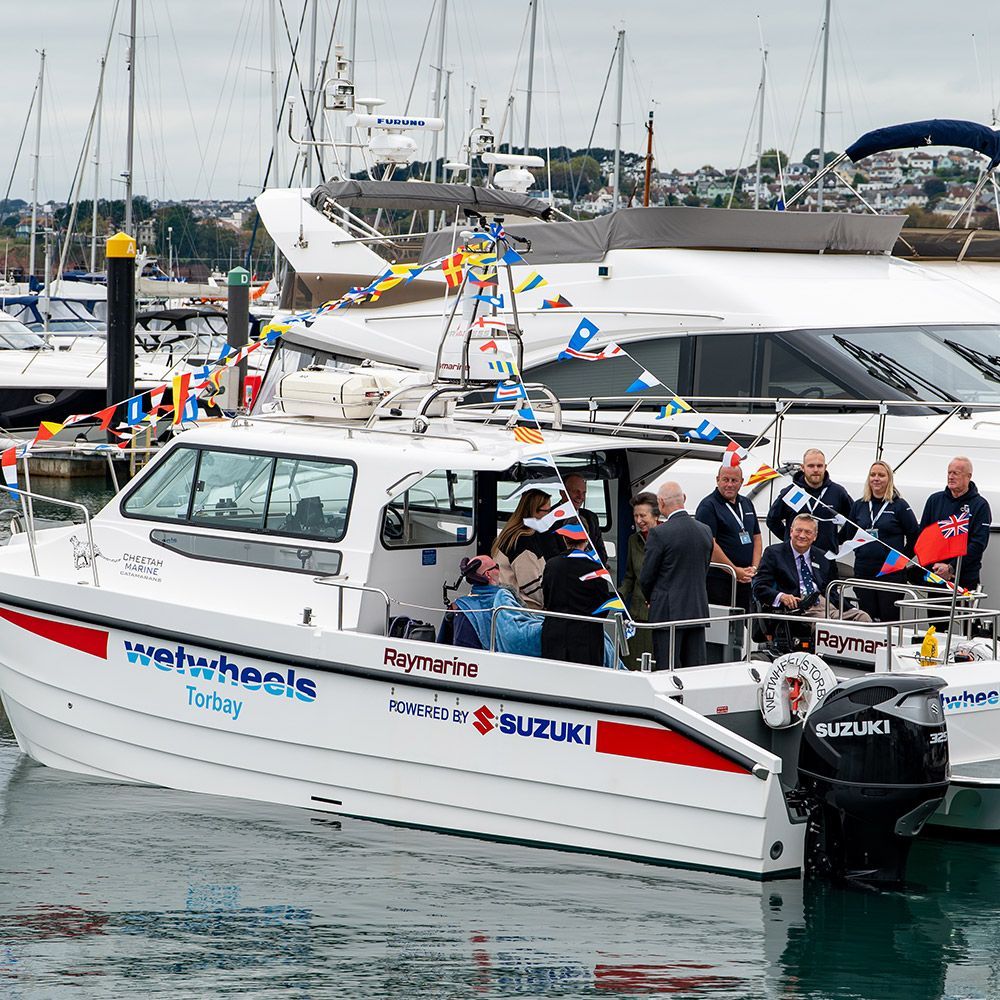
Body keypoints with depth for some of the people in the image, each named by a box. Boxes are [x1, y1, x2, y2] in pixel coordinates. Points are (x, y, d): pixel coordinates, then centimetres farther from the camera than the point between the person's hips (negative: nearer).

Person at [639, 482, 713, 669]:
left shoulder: (659, 534, -13)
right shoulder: (705, 531, 6)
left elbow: (646, 577, -6)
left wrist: (651, 599, 14)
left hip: (668, 612, -6)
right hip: (698, 611, 6)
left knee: (668, 668, -4)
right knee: (696, 668, 8)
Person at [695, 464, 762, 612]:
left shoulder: (746, 504, 17)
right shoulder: (708, 506, -7)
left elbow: (756, 538, 19)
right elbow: (710, 545, -15)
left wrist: (754, 568, 2)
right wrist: (735, 571, -15)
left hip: (745, 580, 7)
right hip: (718, 580, -7)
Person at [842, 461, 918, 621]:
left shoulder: (899, 505, 0)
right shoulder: (859, 506, 12)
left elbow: (914, 535, 1)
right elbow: (849, 534, 20)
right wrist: (859, 552, 11)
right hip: (863, 571, 4)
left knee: (889, 616, -5)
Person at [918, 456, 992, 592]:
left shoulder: (980, 505, -2)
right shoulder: (934, 500, 11)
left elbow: (978, 544, -9)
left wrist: (951, 567, -17)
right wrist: (934, 565, -3)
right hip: (933, 576, 3)